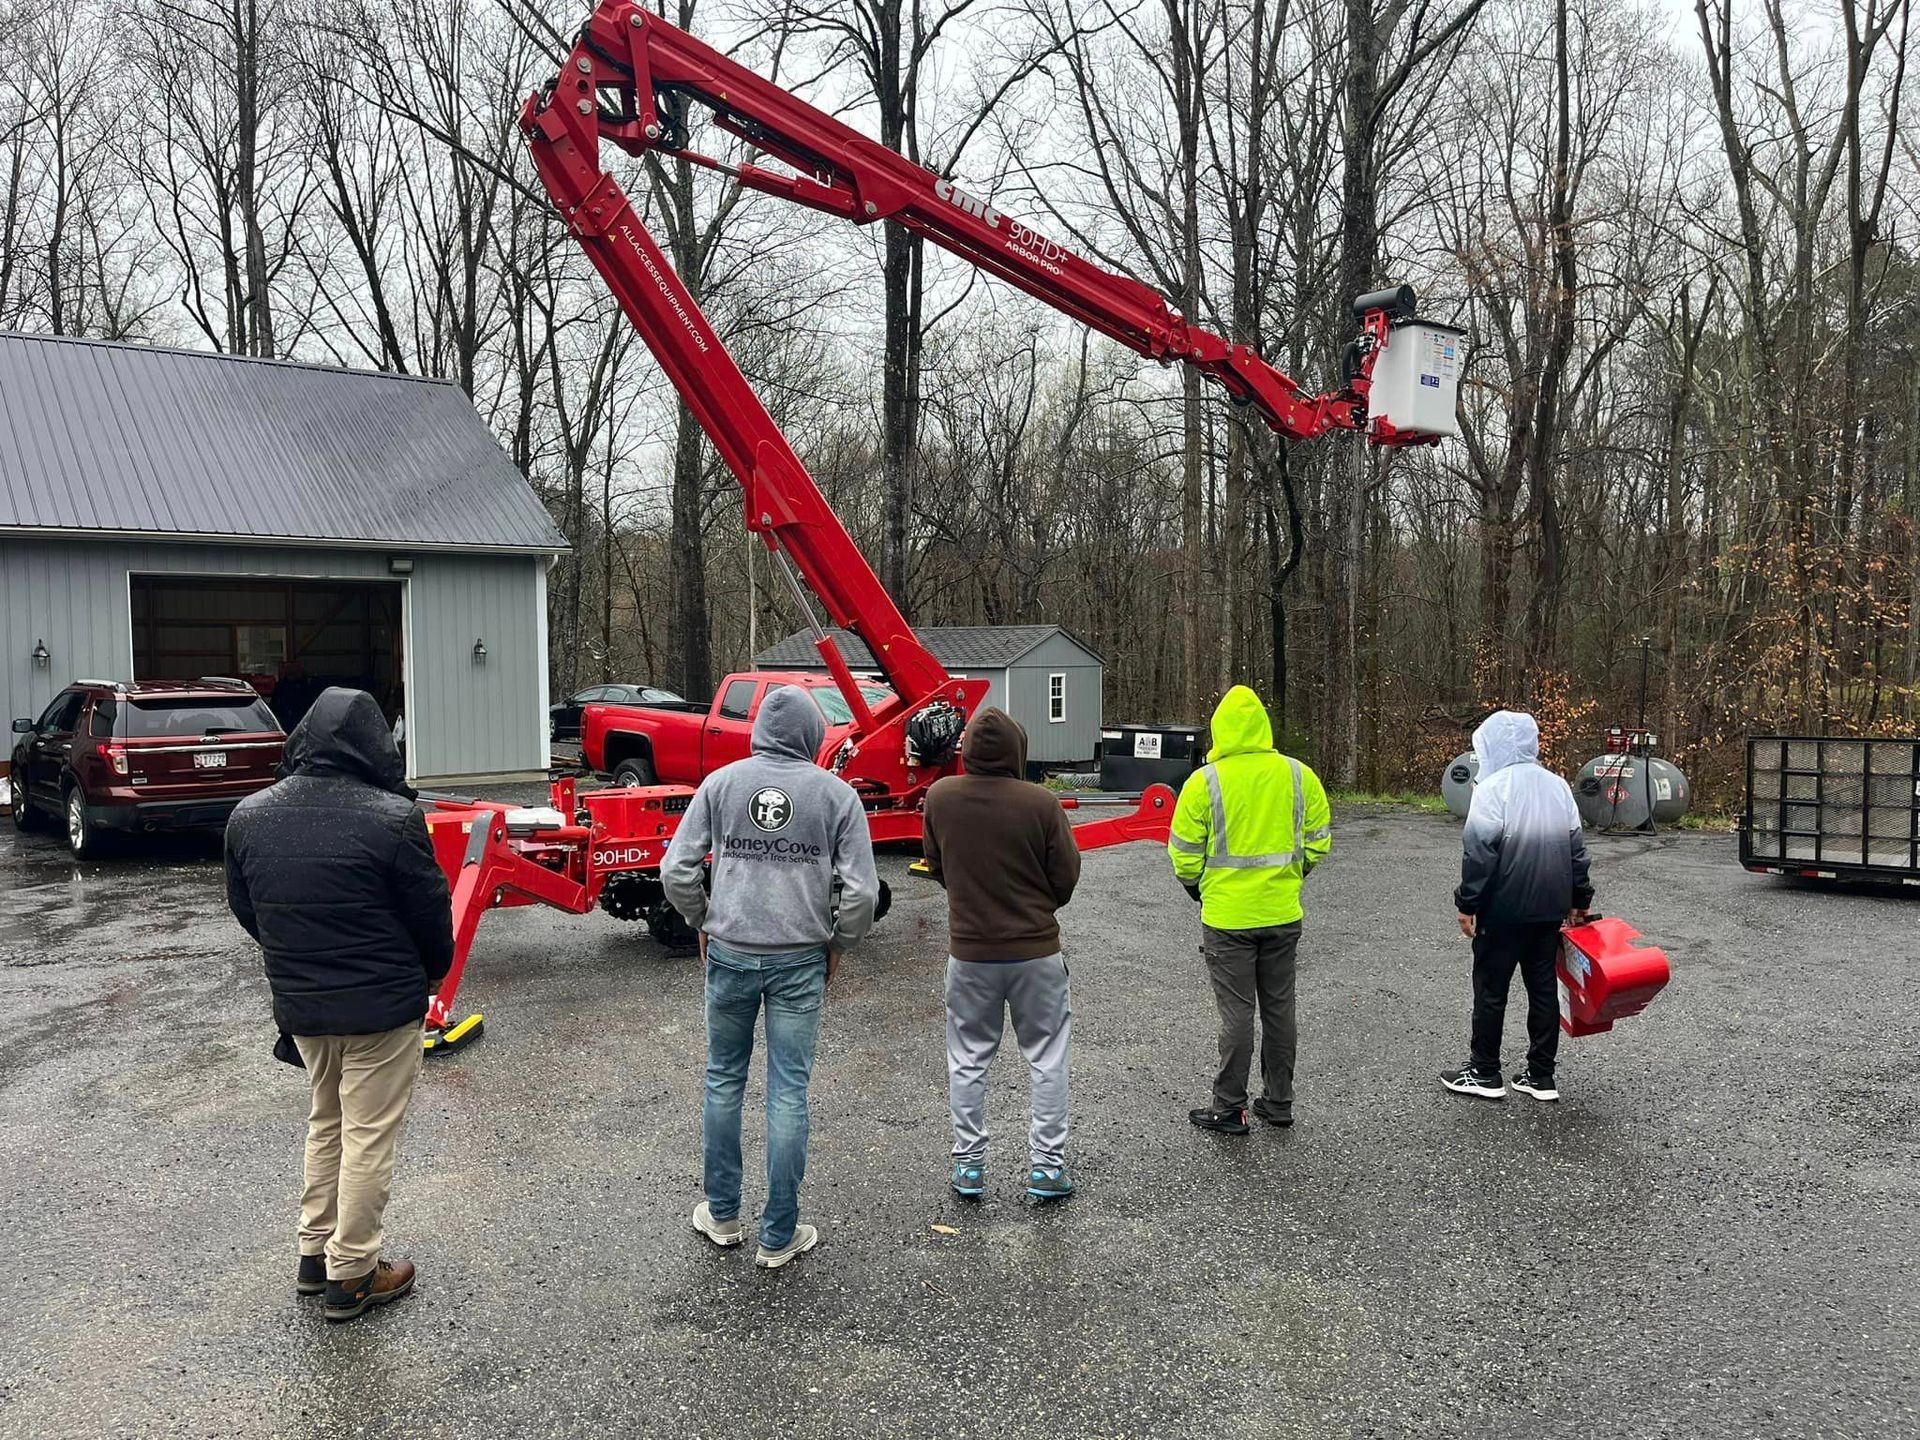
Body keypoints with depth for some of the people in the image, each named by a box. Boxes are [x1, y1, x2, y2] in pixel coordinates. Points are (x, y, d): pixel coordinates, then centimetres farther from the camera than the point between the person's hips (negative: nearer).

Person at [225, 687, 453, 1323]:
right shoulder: (392, 818, -21)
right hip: (382, 1006, -6)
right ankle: (352, 1275, 18)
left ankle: (315, 1252, 34)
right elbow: (431, 913, -12)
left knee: (325, 1123, 24)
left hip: (299, 1005, 6)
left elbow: (246, 911, 8)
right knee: (369, 1135, 8)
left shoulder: (248, 817, -3)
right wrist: (431, 973, 8)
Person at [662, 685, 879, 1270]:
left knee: (724, 1081, 17)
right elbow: (862, 890, -8)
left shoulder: (720, 783, 0)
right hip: (800, 961, -1)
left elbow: (676, 870, -2)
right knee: (789, 1092, 6)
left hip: (729, 955, 2)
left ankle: (722, 1215, 30)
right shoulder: (835, 793, -4)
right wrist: (837, 945, 8)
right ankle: (779, 1235, 15)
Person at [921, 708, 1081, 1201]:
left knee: (967, 1060, 16)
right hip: (1036, 949, -2)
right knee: (1047, 1058, 13)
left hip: (969, 951, 2)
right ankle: (1047, 1165, 17)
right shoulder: (1040, 804, -17)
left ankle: (968, 1164, 21)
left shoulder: (940, 797, -9)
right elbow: (1066, 877, -7)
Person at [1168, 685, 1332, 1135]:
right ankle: (1278, 1103, 26)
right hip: (1284, 914, 4)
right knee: (1279, 1008, 15)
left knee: (1236, 1013, 4)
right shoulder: (1298, 775, -1)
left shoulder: (1205, 782, -13)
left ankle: (1228, 1109, 13)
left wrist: (1194, 885, 12)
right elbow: (1319, 839, 6)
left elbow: (1184, 851, -7)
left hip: (1227, 916, -4)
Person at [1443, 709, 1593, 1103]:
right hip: (1550, 908, 6)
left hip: (1503, 911, -6)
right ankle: (1541, 1077, 17)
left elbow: (1479, 852, -17)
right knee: (1543, 989, 12)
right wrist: (1579, 900, 21)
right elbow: (1576, 849, 12)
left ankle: (1484, 1073, 14)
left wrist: (1467, 904, -10)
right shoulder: (1559, 786, 7)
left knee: (1490, 990, 5)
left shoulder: (1493, 788, -15)